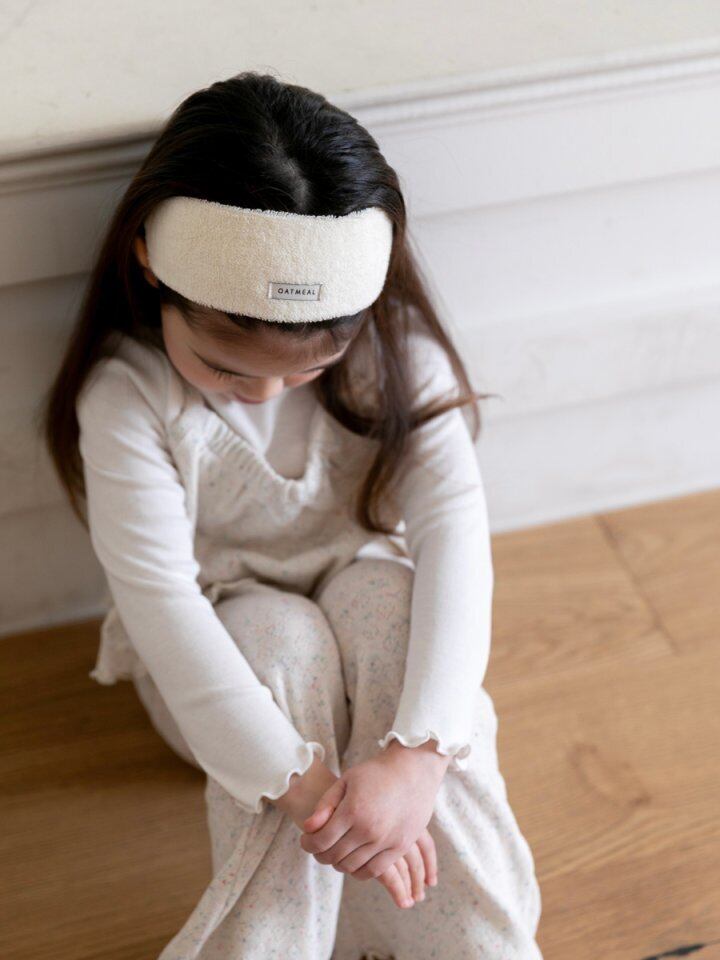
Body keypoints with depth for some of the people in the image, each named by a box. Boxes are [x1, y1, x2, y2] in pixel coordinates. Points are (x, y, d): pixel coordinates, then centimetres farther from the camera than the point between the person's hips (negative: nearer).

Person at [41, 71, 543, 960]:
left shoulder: (394, 348, -19)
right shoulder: (126, 392, -25)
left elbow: (453, 528, -28)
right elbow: (159, 596, -31)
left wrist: (419, 754, -41)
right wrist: (300, 782, -40)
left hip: (365, 582, 2)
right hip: (216, 638, -1)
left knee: (386, 598, -31)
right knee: (288, 645, -33)